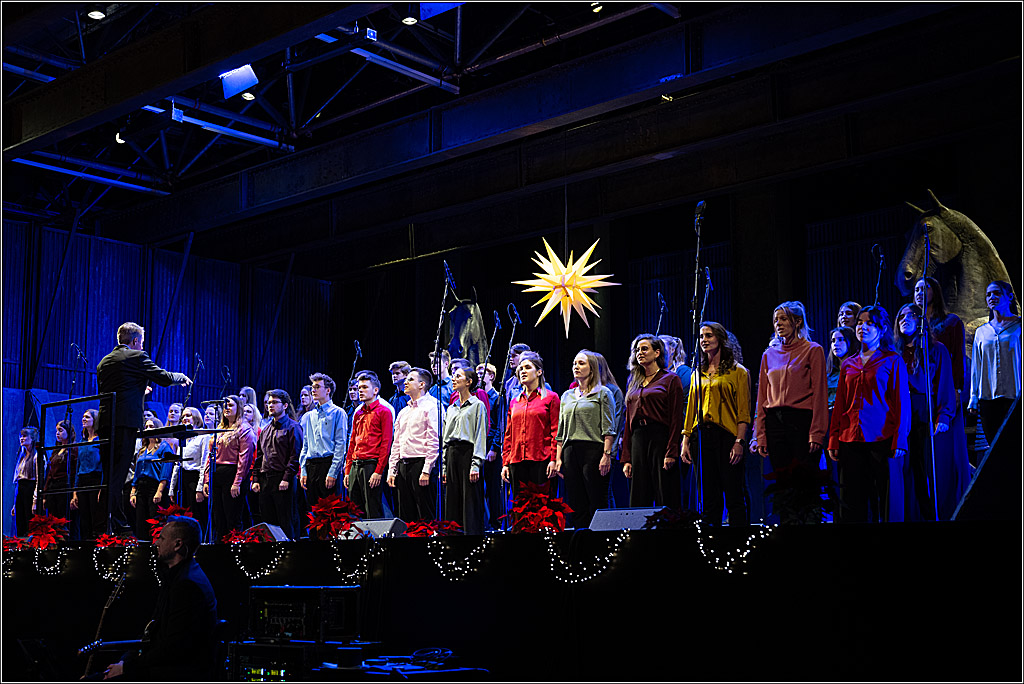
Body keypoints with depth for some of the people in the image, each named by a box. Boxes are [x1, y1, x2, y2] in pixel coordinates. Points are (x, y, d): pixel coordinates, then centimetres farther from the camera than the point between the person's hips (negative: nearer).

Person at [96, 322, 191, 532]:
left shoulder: (104, 362, 18)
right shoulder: (137, 357, -2)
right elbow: (164, 378, -4)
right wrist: (182, 377, 17)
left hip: (105, 421, 8)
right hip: (125, 422, -7)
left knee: (110, 473, 11)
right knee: (118, 473, -8)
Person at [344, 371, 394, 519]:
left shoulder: (383, 411, -3)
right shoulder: (358, 414, 19)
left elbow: (386, 443, -9)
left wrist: (378, 471, -16)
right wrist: (347, 471, 14)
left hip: (371, 465, -7)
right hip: (355, 466, 7)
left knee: (373, 512, -7)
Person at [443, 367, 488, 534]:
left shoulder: (477, 405, -1)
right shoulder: (451, 409, 19)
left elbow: (480, 436, -8)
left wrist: (476, 464, -17)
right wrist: (444, 466, 13)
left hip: (468, 453, -6)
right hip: (452, 456, 7)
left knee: (471, 503, -7)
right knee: (452, 503, 5)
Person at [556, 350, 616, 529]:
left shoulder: (603, 393, 3)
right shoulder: (567, 396, 19)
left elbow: (608, 429, -4)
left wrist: (607, 454, -13)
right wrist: (558, 458, 10)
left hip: (594, 450, -5)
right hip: (570, 452, 5)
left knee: (597, 502, -7)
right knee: (576, 504, 4)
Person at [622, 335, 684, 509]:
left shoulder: (670, 380, 1)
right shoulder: (634, 385, 19)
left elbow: (676, 418, -6)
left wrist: (671, 452, -15)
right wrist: (626, 458, 10)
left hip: (660, 439, -6)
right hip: (637, 441, 6)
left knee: (666, 500, -5)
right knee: (639, 500, 4)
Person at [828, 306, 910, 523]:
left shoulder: (893, 361, 4)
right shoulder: (848, 365, 16)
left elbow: (902, 403, -1)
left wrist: (899, 441, -9)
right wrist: (833, 441, 9)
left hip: (882, 440, -4)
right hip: (850, 440, 4)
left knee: (886, 501, -2)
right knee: (852, 505, 4)